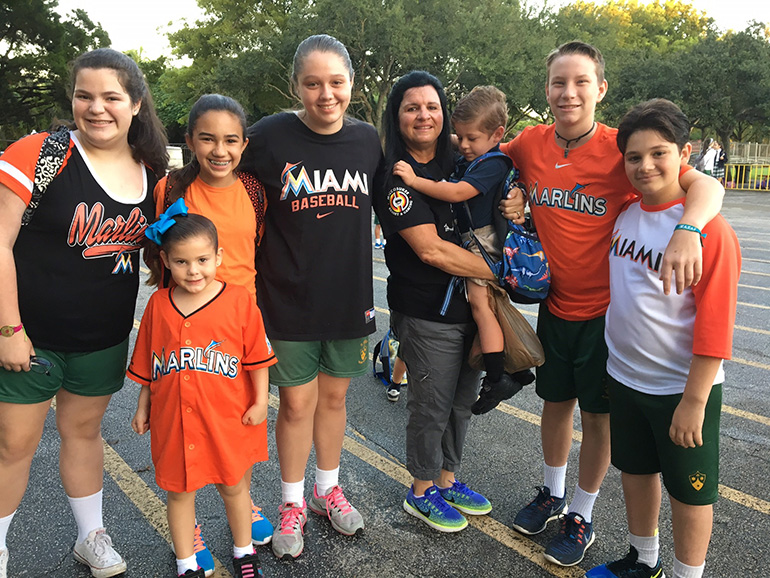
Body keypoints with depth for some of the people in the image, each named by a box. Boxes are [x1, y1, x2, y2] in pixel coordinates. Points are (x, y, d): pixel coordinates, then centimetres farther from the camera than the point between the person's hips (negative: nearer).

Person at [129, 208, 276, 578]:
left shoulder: (239, 301, -11)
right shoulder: (158, 304, -2)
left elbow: (257, 356, -4)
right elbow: (146, 364, 8)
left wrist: (260, 402, -4)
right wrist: (143, 408, 13)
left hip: (227, 419, -2)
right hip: (173, 421, 2)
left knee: (233, 487, 15)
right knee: (179, 491, 14)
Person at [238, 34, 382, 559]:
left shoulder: (368, 140, 2)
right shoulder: (269, 137, -9)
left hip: (349, 295, 3)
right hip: (289, 298, -3)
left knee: (334, 397, 16)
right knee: (297, 402, 6)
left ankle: (328, 489, 36)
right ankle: (292, 502, 28)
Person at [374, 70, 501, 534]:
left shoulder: (456, 162, 7)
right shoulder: (396, 177, -13)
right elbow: (431, 250, -21)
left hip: (471, 303, 7)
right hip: (427, 313, -7)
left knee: (463, 400, 18)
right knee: (432, 404, 8)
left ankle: (448, 479, 39)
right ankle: (422, 492, 30)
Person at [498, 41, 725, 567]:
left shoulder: (621, 149, -18)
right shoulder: (531, 144, -4)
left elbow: (706, 185, -27)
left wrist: (688, 230, -48)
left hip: (605, 311, -4)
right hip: (554, 304, 4)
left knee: (597, 416, 11)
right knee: (556, 401, 20)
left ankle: (581, 518, 32)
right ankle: (553, 495, 43)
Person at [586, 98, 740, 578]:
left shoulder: (710, 229, -18)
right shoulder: (625, 215, 2)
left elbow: (714, 324, -18)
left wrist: (694, 400, -18)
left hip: (681, 388, -6)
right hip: (624, 375, 7)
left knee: (689, 489, 11)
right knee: (636, 470, 21)